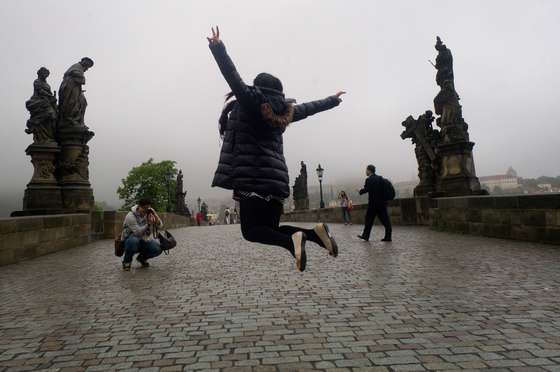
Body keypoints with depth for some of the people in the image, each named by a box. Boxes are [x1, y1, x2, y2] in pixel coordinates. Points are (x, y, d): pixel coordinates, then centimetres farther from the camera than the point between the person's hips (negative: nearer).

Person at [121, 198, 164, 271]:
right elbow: (138, 233, -29)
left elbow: (160, 226, -12)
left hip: (144, 241, 4)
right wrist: (148, 224, -41)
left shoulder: (149, 214, -5)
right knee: (133, 241, -40)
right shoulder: (131, 216, -22)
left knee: (158, 249, -20)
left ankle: (141, 258, 13)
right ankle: (127, 261, -9)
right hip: (130, 240, -4)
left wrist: (155, 214, -27)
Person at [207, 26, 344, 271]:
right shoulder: (284, 111, 17)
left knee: (251, 231, -1)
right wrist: (332, 100, 46)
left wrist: (217, 48, -16)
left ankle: (292, 240, -25)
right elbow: (308, 108, 30)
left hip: (252, 178, -6)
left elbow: (233, 77, -13)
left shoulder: (251, 103, 0)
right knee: (271, 230, 14)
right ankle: (314, 232, -6)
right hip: (275, 179, 7)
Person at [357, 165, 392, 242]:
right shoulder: (380, 178, 11)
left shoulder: (369, 180, -11)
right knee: (385, 220, 5)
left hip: (373, 203, -6)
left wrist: (360, 191, 2)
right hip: (382, 202, 6)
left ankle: (365, 236, 12)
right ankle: (388, 236, 4)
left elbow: (366, 189, -16)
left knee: (369, 220, 5)